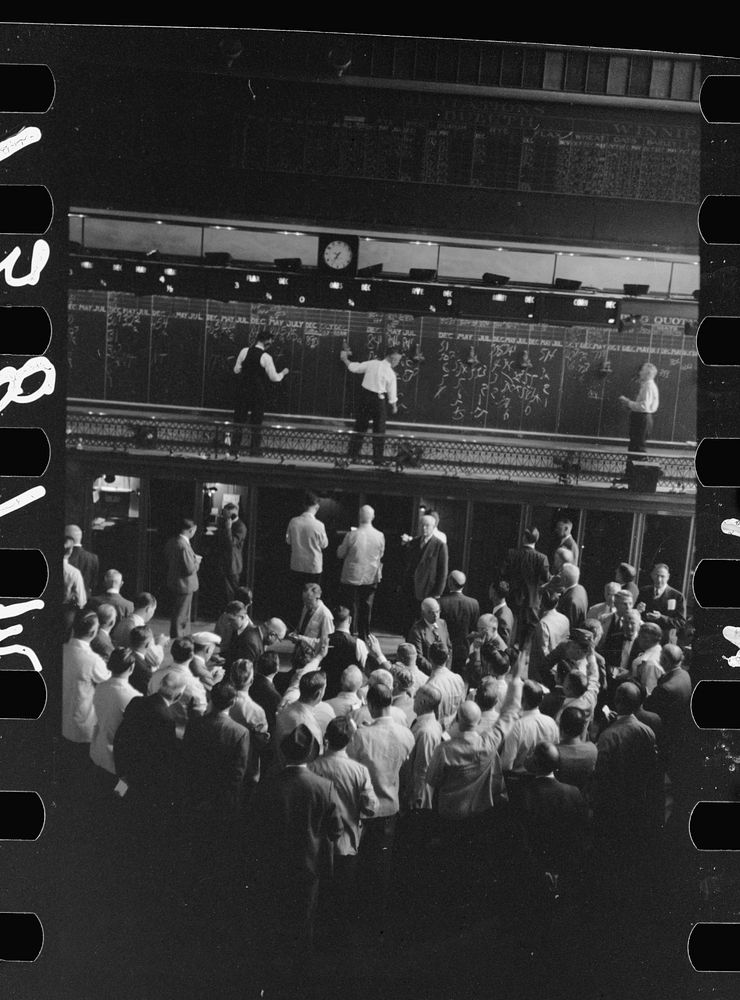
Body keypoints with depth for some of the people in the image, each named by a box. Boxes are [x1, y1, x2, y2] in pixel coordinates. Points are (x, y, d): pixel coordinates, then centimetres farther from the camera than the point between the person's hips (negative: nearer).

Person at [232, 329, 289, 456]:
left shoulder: (244, 351, -2)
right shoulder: (266, 357, -13)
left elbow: (236, 370, 5)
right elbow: (274, 378, -8)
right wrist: (283, 373, 12)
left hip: (243, 391, 3)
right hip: (259, 393, -3)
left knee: (239, 421, 11)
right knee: (257, 424, 7)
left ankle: (234, 451, 12)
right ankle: (254, 452, 10)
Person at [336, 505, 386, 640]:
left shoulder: (352, 535, -16)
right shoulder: (380, 536, -9)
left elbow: (340, 554, -3)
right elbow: (380, 556, 5)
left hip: (351, 577, -3)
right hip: (371, 578, 3)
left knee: (349, 608, 8)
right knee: (366, 609, 15)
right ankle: (364, 638, 22)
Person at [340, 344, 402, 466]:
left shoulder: (371, 363, -3)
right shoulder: (390, 373, -12)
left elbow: (354, 367, 7)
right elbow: (392, 393, -7)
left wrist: (344, 359, 24)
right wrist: (394, 406, 9)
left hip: (365, 396, 4)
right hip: (379, 400, -4)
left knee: (360, 427, 14)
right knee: (379, 431, 7)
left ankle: (352, 456, 18)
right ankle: (377, 460, 8)